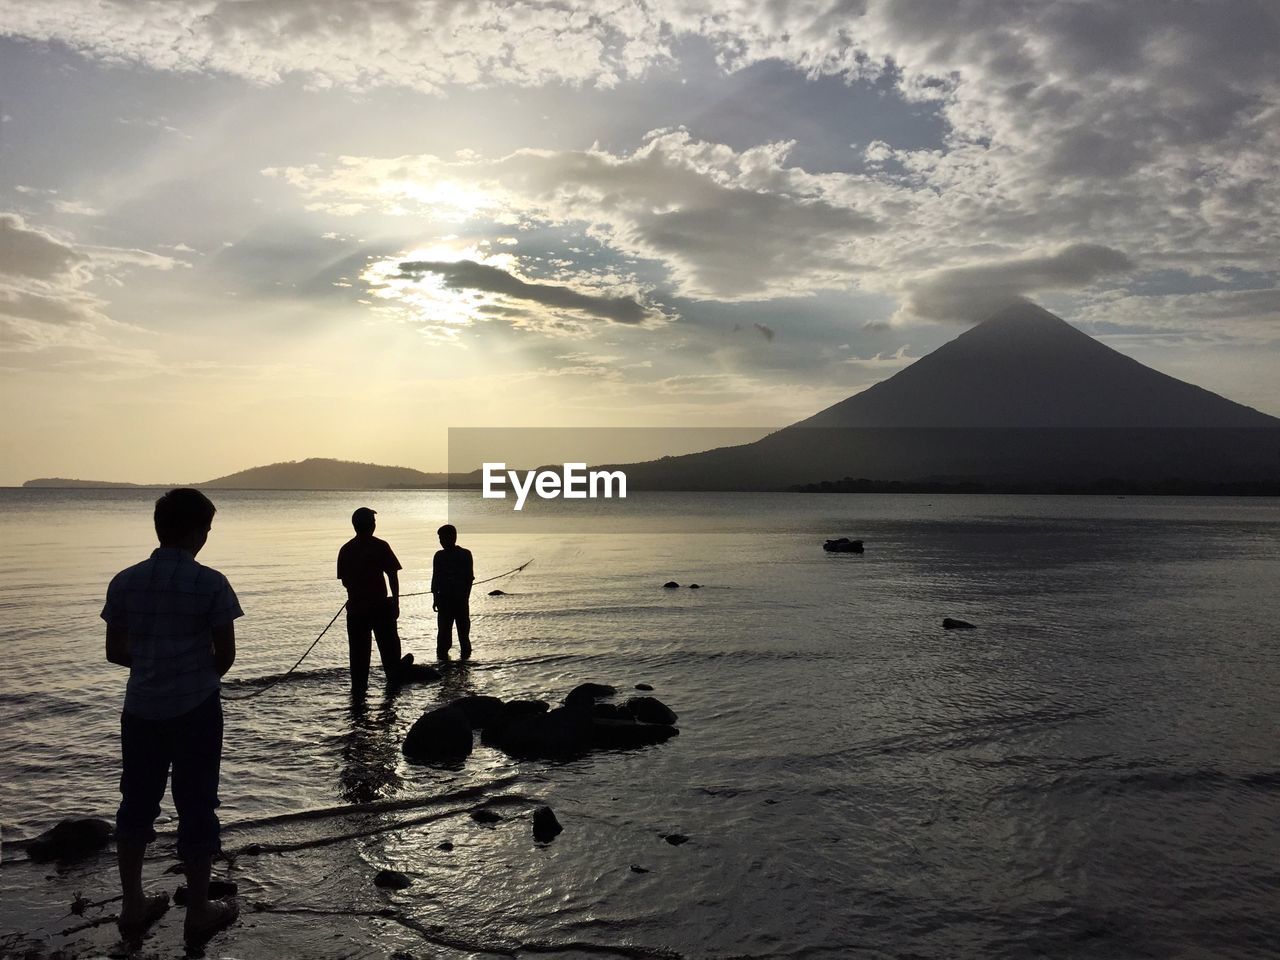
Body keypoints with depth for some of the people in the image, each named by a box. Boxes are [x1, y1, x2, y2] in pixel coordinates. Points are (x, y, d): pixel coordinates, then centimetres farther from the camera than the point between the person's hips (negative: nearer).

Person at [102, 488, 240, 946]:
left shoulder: (125, 581, 0)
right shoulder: (210, 583, -13)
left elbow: (115, 651, 6)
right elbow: (226, 653, -8)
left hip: (140, 708, 4)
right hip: (195, 709, -4)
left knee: (137, 802, 18)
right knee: (196, 806, 7)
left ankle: (133, 906, 29)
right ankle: (198, 912, 18)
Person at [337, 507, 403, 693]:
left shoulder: (346, 549, 3)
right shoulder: (380, 546, -7)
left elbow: (344, 581, 7)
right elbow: (393, 576, -8)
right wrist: (396, 601, -2)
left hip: (356, 607, 3)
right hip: (381, 606, -2)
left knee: (358, 650, 8)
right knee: (388, 645, 12)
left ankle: (358, 687, 9)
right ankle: (394, 680, 20)